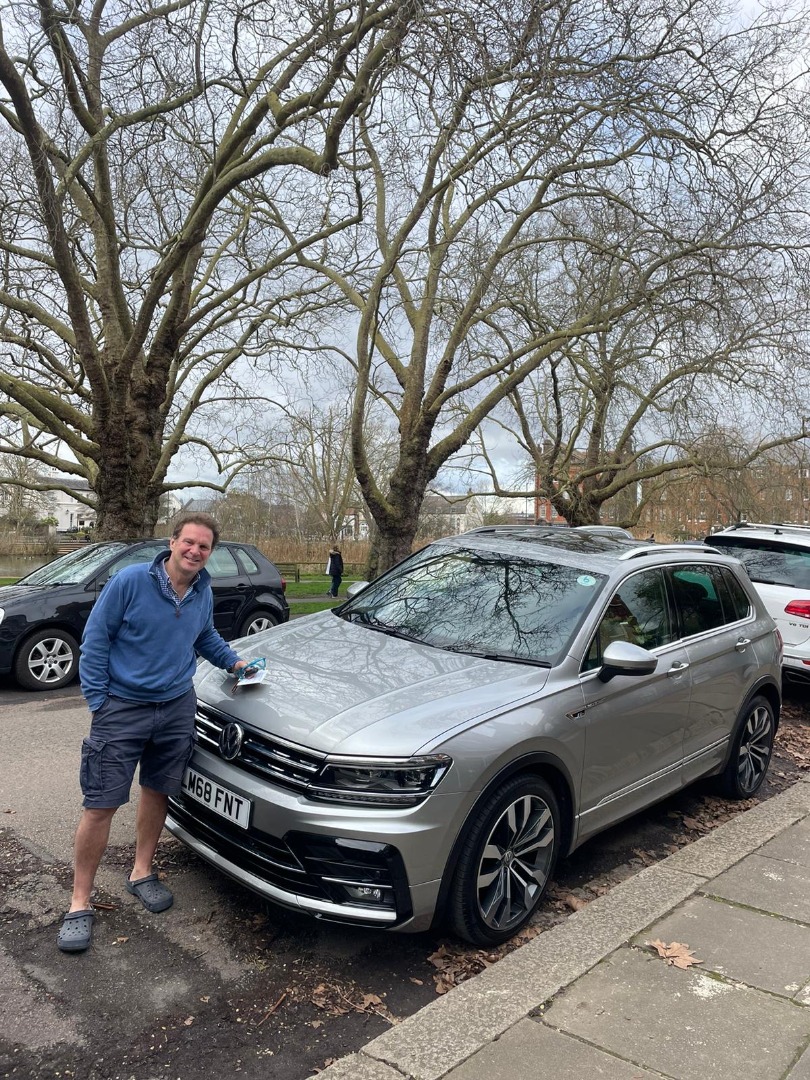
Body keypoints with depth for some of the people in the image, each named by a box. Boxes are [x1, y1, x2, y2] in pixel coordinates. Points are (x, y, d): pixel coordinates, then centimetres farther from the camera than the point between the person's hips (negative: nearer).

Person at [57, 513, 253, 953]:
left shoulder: (203, 594, 1)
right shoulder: (130, 581, -16)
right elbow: (95, 640, -11)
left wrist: (234, 661, 10)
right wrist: (98, 700, -12)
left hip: (177, 707, 5)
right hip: (122, 708, -5)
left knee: (157, 792, 16)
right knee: (100, 805, -2)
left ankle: (141, 873, 36)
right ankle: (79, 904, 13)